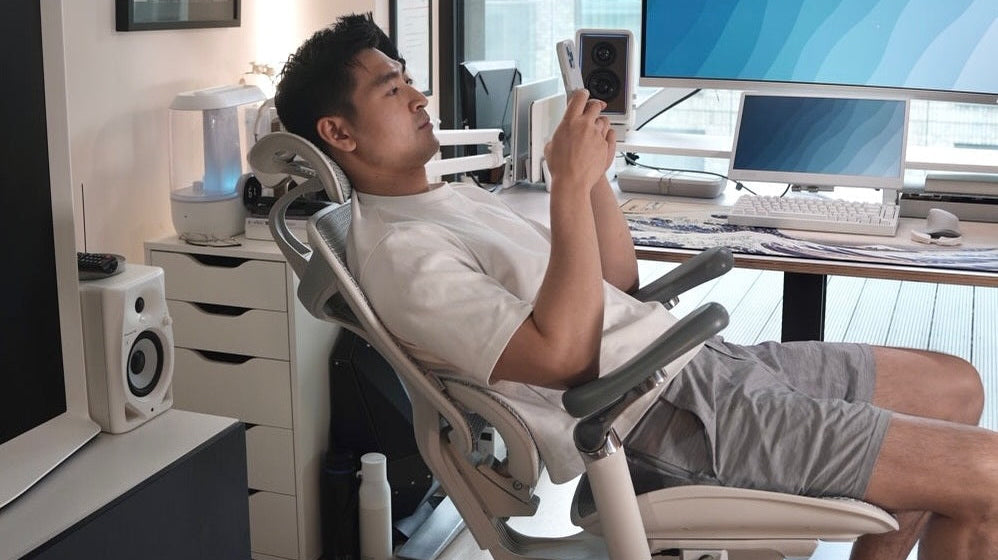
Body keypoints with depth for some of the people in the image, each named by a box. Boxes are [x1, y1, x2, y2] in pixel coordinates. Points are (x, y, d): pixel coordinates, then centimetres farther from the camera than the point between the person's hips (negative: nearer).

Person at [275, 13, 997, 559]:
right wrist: (571, 183, -21)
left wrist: (594, 168, 4)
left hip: (699, 358, 10)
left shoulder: (460, 198, 17)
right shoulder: (397, 253, -13)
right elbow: (562, 354, -24)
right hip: (670, 420, -10)